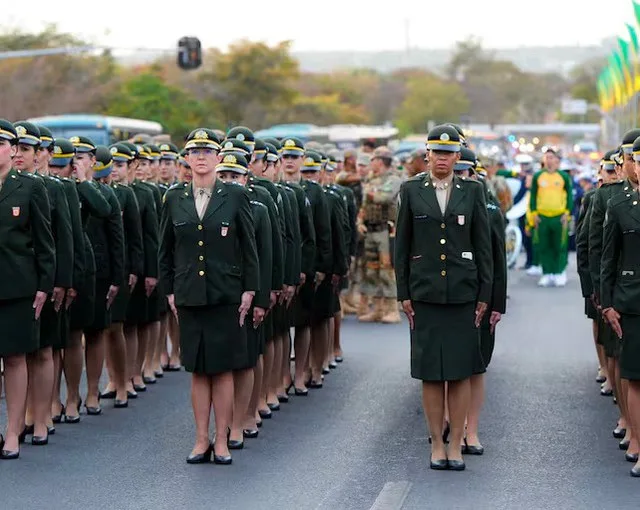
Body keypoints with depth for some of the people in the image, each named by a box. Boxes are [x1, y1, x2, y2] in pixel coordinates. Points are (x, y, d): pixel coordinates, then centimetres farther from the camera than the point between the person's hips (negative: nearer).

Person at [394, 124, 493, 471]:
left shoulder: (472, 192, 5)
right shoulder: (411, 191, 5)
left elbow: (483, 245, 6)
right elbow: (402, 245, 7)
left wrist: (484, 294, 2)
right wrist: (403, 293, 2)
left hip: (462, 294, 0)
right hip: (425, 294, 0)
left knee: (461, 372, 2)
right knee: (430, 372, 3)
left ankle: (456, 445, 10)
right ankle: (437, 445, 12)